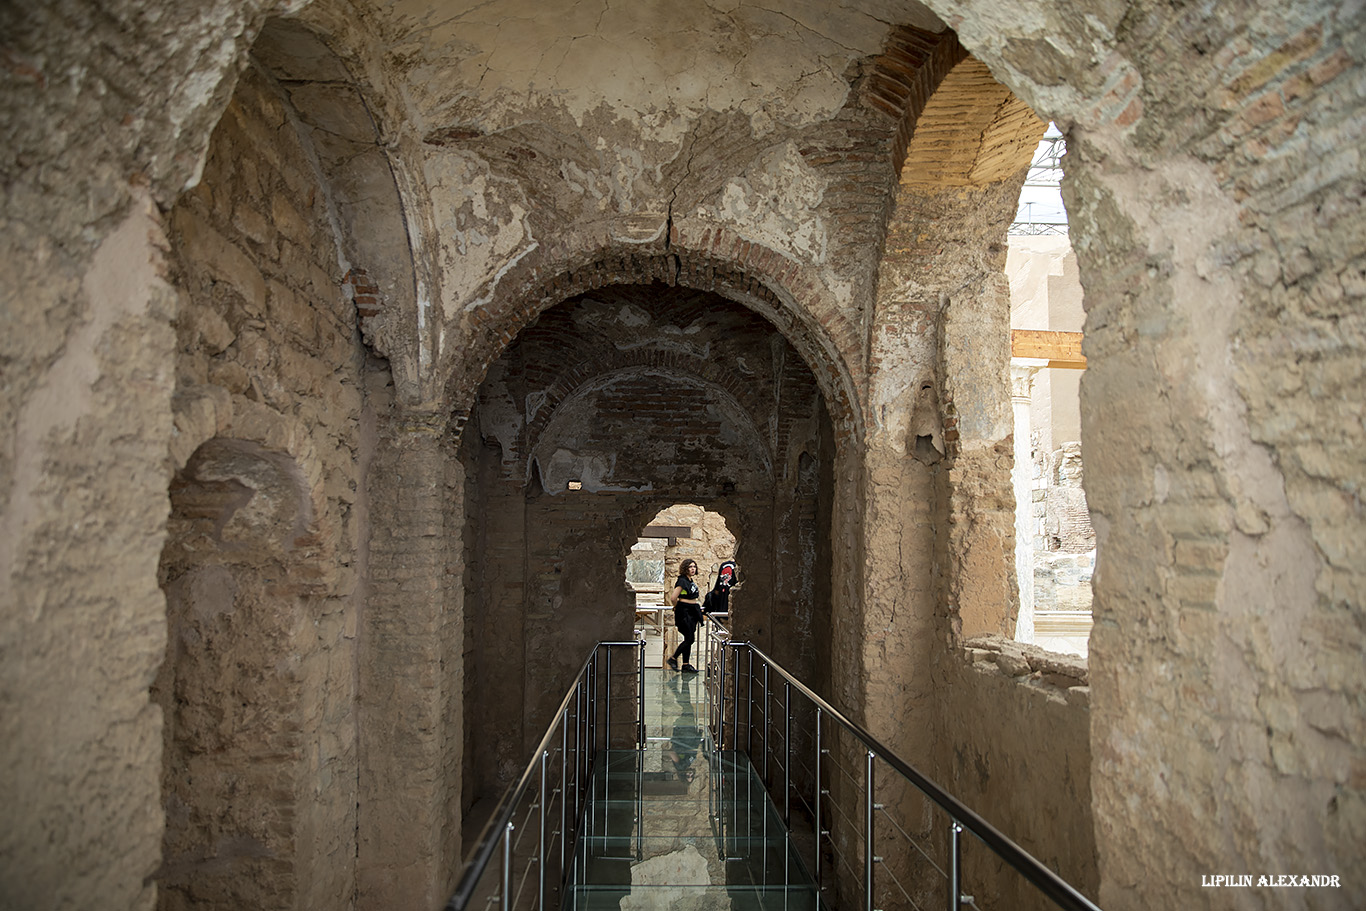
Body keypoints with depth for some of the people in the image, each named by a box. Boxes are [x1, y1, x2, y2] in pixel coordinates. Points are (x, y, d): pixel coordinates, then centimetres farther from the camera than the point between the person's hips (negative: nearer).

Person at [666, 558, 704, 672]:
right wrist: (677, 607, -4)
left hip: (692, 611, 8)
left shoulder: (692, 581, 12)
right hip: (684, 612, -8)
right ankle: (673, 658, 5)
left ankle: (686, 664, 13)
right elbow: (673, 597, -21)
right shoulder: (682, 581, -15)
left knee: (689, 639, 8)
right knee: (689, 639, -8)